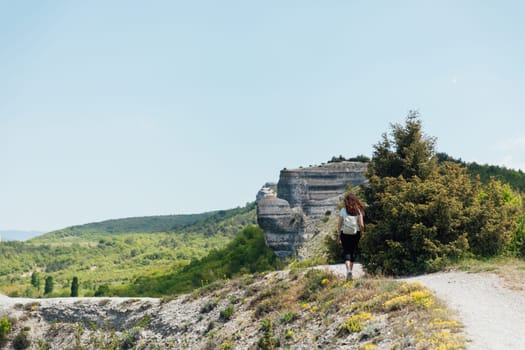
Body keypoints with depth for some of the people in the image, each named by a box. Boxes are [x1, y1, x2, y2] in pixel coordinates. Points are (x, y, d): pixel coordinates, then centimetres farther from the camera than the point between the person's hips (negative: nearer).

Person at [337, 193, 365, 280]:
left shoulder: (343, 210, -6)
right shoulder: (358, 211, -4)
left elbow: (339, 224, -4)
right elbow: (361, 225, -5)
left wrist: (339, 235, 4)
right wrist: (361, 232, 11)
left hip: (345, 233, -2)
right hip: (355, 233, 2)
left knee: (346, 251, 0)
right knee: (353, 251, 16)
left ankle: (348, 270, -20)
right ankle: (350, 270, 24)